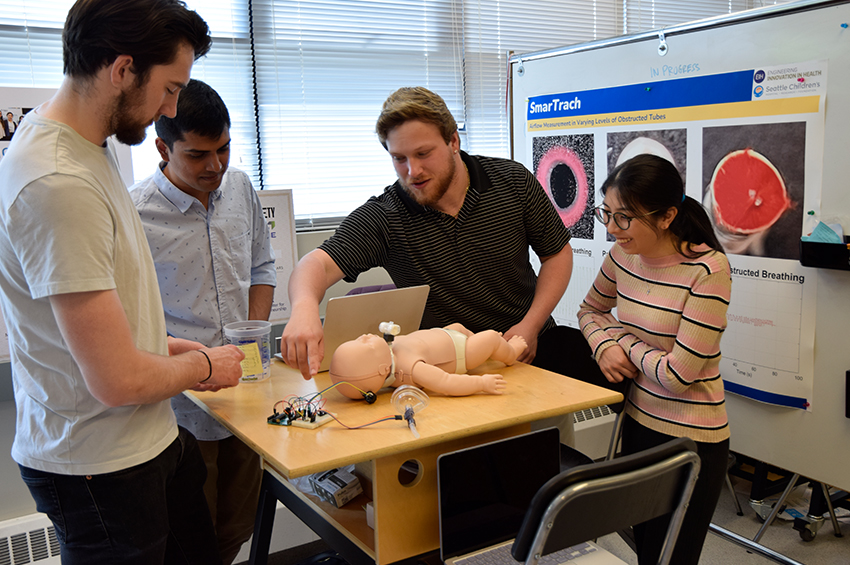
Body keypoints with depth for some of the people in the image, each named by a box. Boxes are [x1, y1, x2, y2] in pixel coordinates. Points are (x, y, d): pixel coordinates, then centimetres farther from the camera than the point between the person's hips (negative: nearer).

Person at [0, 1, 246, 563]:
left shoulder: (88, 147, 5)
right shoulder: (59, 185, -28)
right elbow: (119, 381, -27)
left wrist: (162, 345, 8)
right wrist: (203, 366, -9)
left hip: (150, 435, 9)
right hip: (100, 468, -9)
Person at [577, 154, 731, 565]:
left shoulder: (708, 270, -22)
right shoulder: (624, 255, -3)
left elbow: (679, 373, -21)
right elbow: (591, 310, 16)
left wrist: (624, 340, -7)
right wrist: (605, 346, -5)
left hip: (689, 438, -6)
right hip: (638, 421, 6)